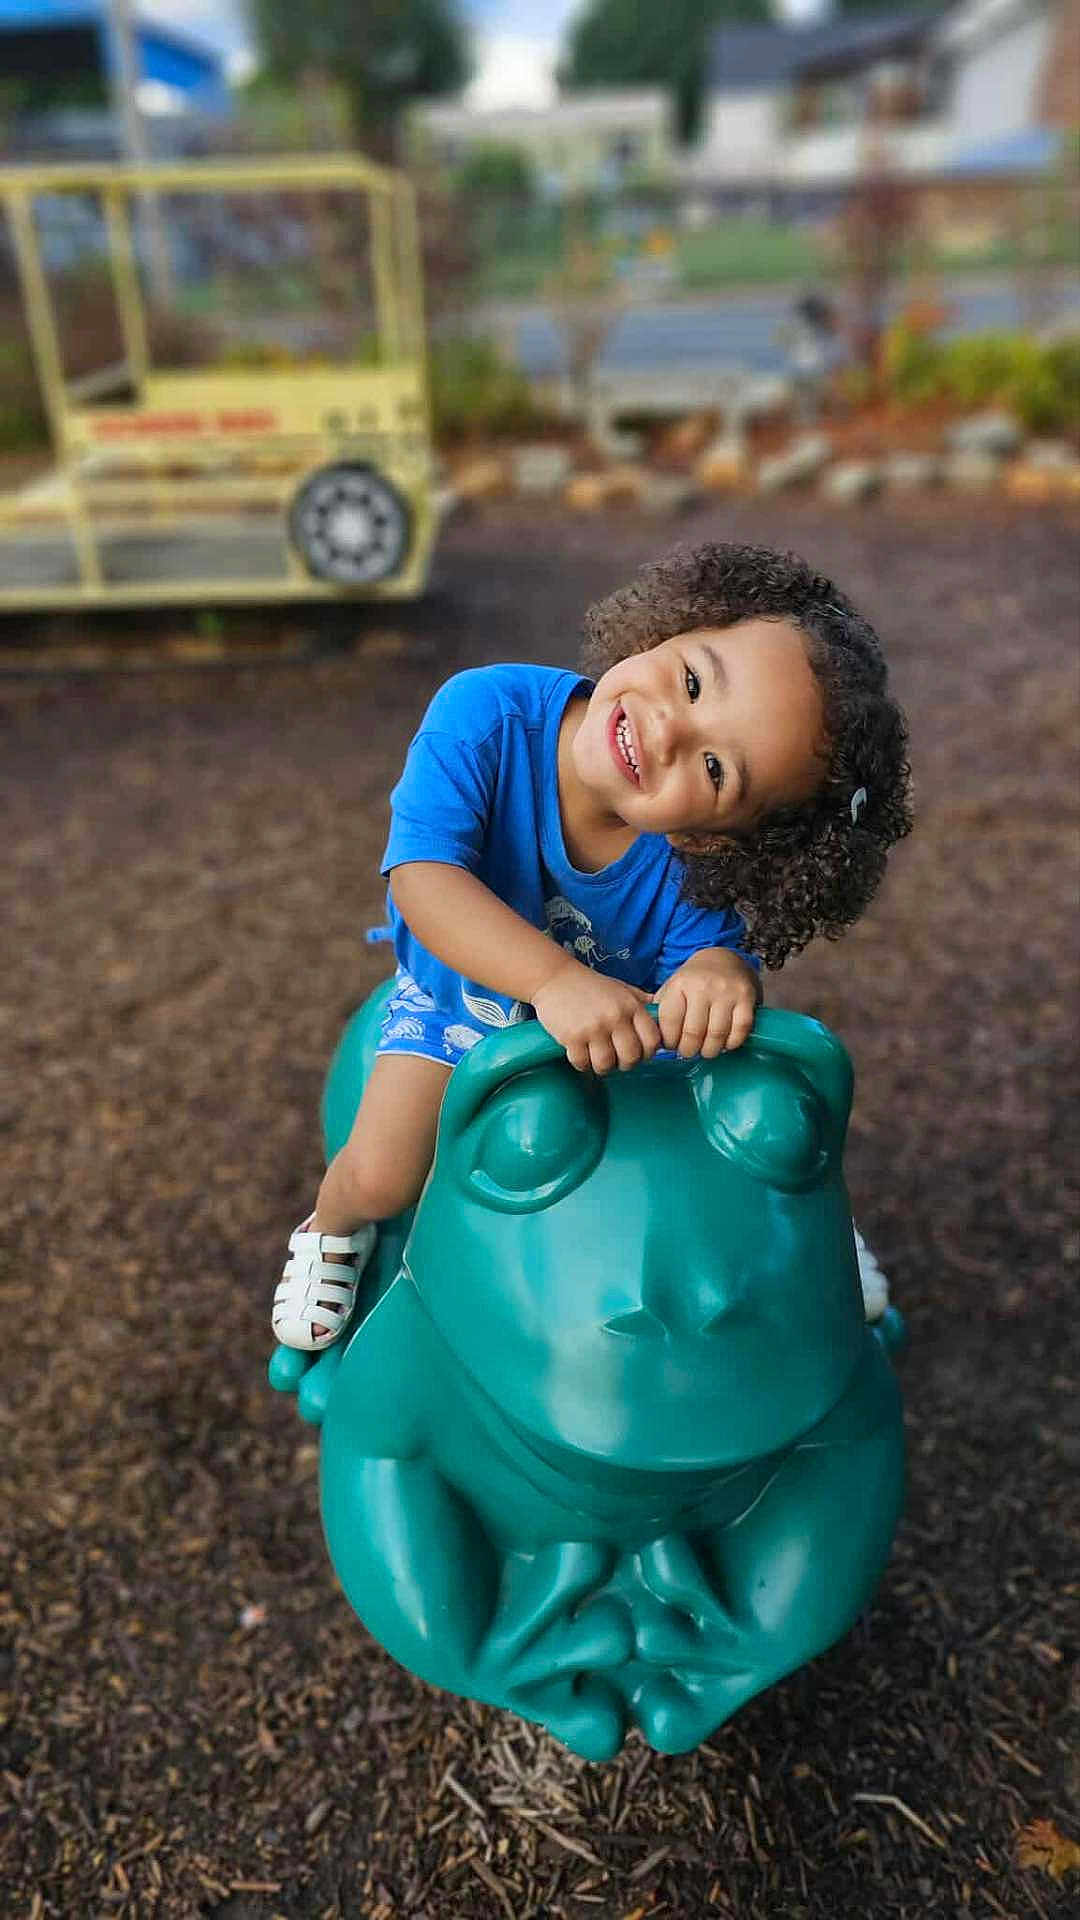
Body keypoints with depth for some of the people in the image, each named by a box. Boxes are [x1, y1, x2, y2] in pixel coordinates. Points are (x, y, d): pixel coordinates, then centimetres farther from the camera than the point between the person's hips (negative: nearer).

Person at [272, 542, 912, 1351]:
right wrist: (557, 980, -59)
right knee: (382, 1177, -13)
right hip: (465, 992, -1)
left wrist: (722, 970, -54)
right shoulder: (487, 712, -38)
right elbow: (423, 877, -46)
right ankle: (331, 1231, 28)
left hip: (623, 1002, 1)